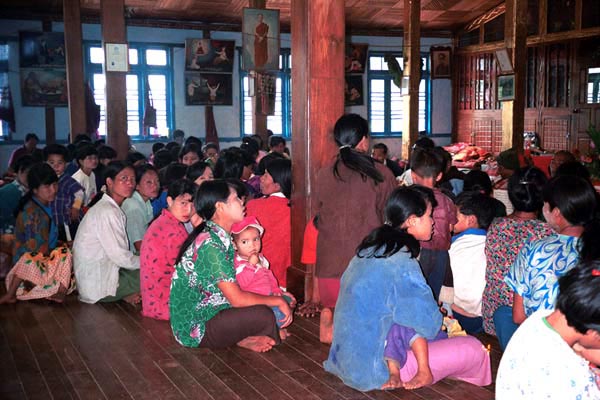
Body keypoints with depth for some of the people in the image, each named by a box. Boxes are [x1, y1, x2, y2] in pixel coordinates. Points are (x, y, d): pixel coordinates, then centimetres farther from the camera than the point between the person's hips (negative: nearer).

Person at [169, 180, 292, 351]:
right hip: (195, 329, -10)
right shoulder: (210, 244, -24)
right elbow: (237, 299, -25)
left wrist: (279, 294, 8)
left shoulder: (219, 236, 6)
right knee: (263, 315, -24)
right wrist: (278, 301, -13)